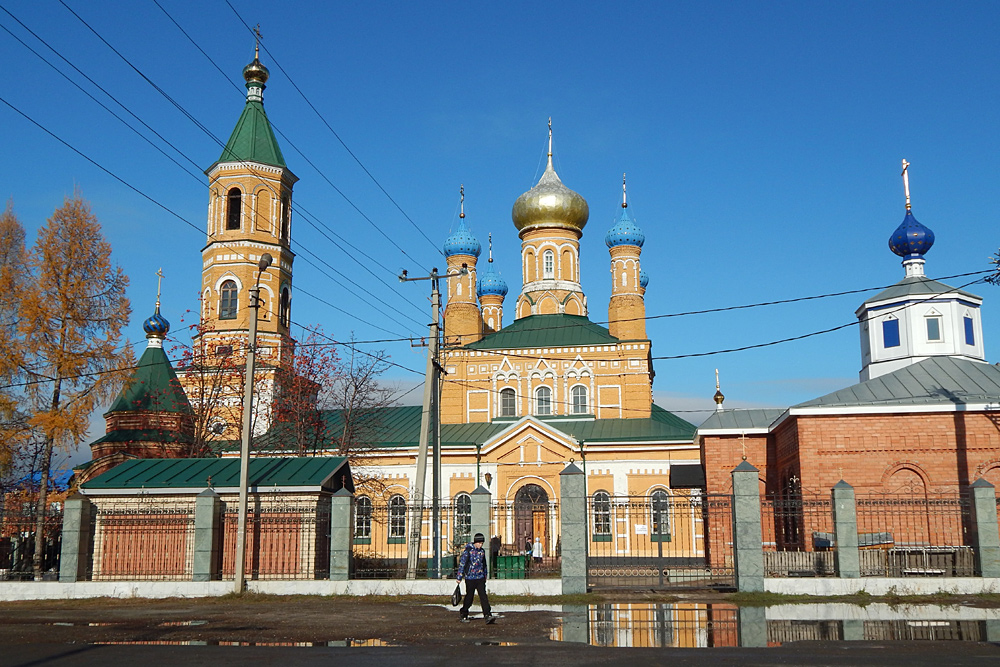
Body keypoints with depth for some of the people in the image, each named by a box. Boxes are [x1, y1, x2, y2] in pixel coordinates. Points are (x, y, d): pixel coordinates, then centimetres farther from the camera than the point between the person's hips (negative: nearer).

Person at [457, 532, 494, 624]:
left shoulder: (482, 551, 9)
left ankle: (488, 616, -12)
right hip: (470, 578, -4)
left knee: (483, 596, -6)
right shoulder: (468, 550, -8)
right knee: (469, 597, 4)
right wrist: (459, 577, -7)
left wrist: (485, 575, 28)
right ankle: (463, 614, 23)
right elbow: (462, 563, -7)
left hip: (480, 578, 4)